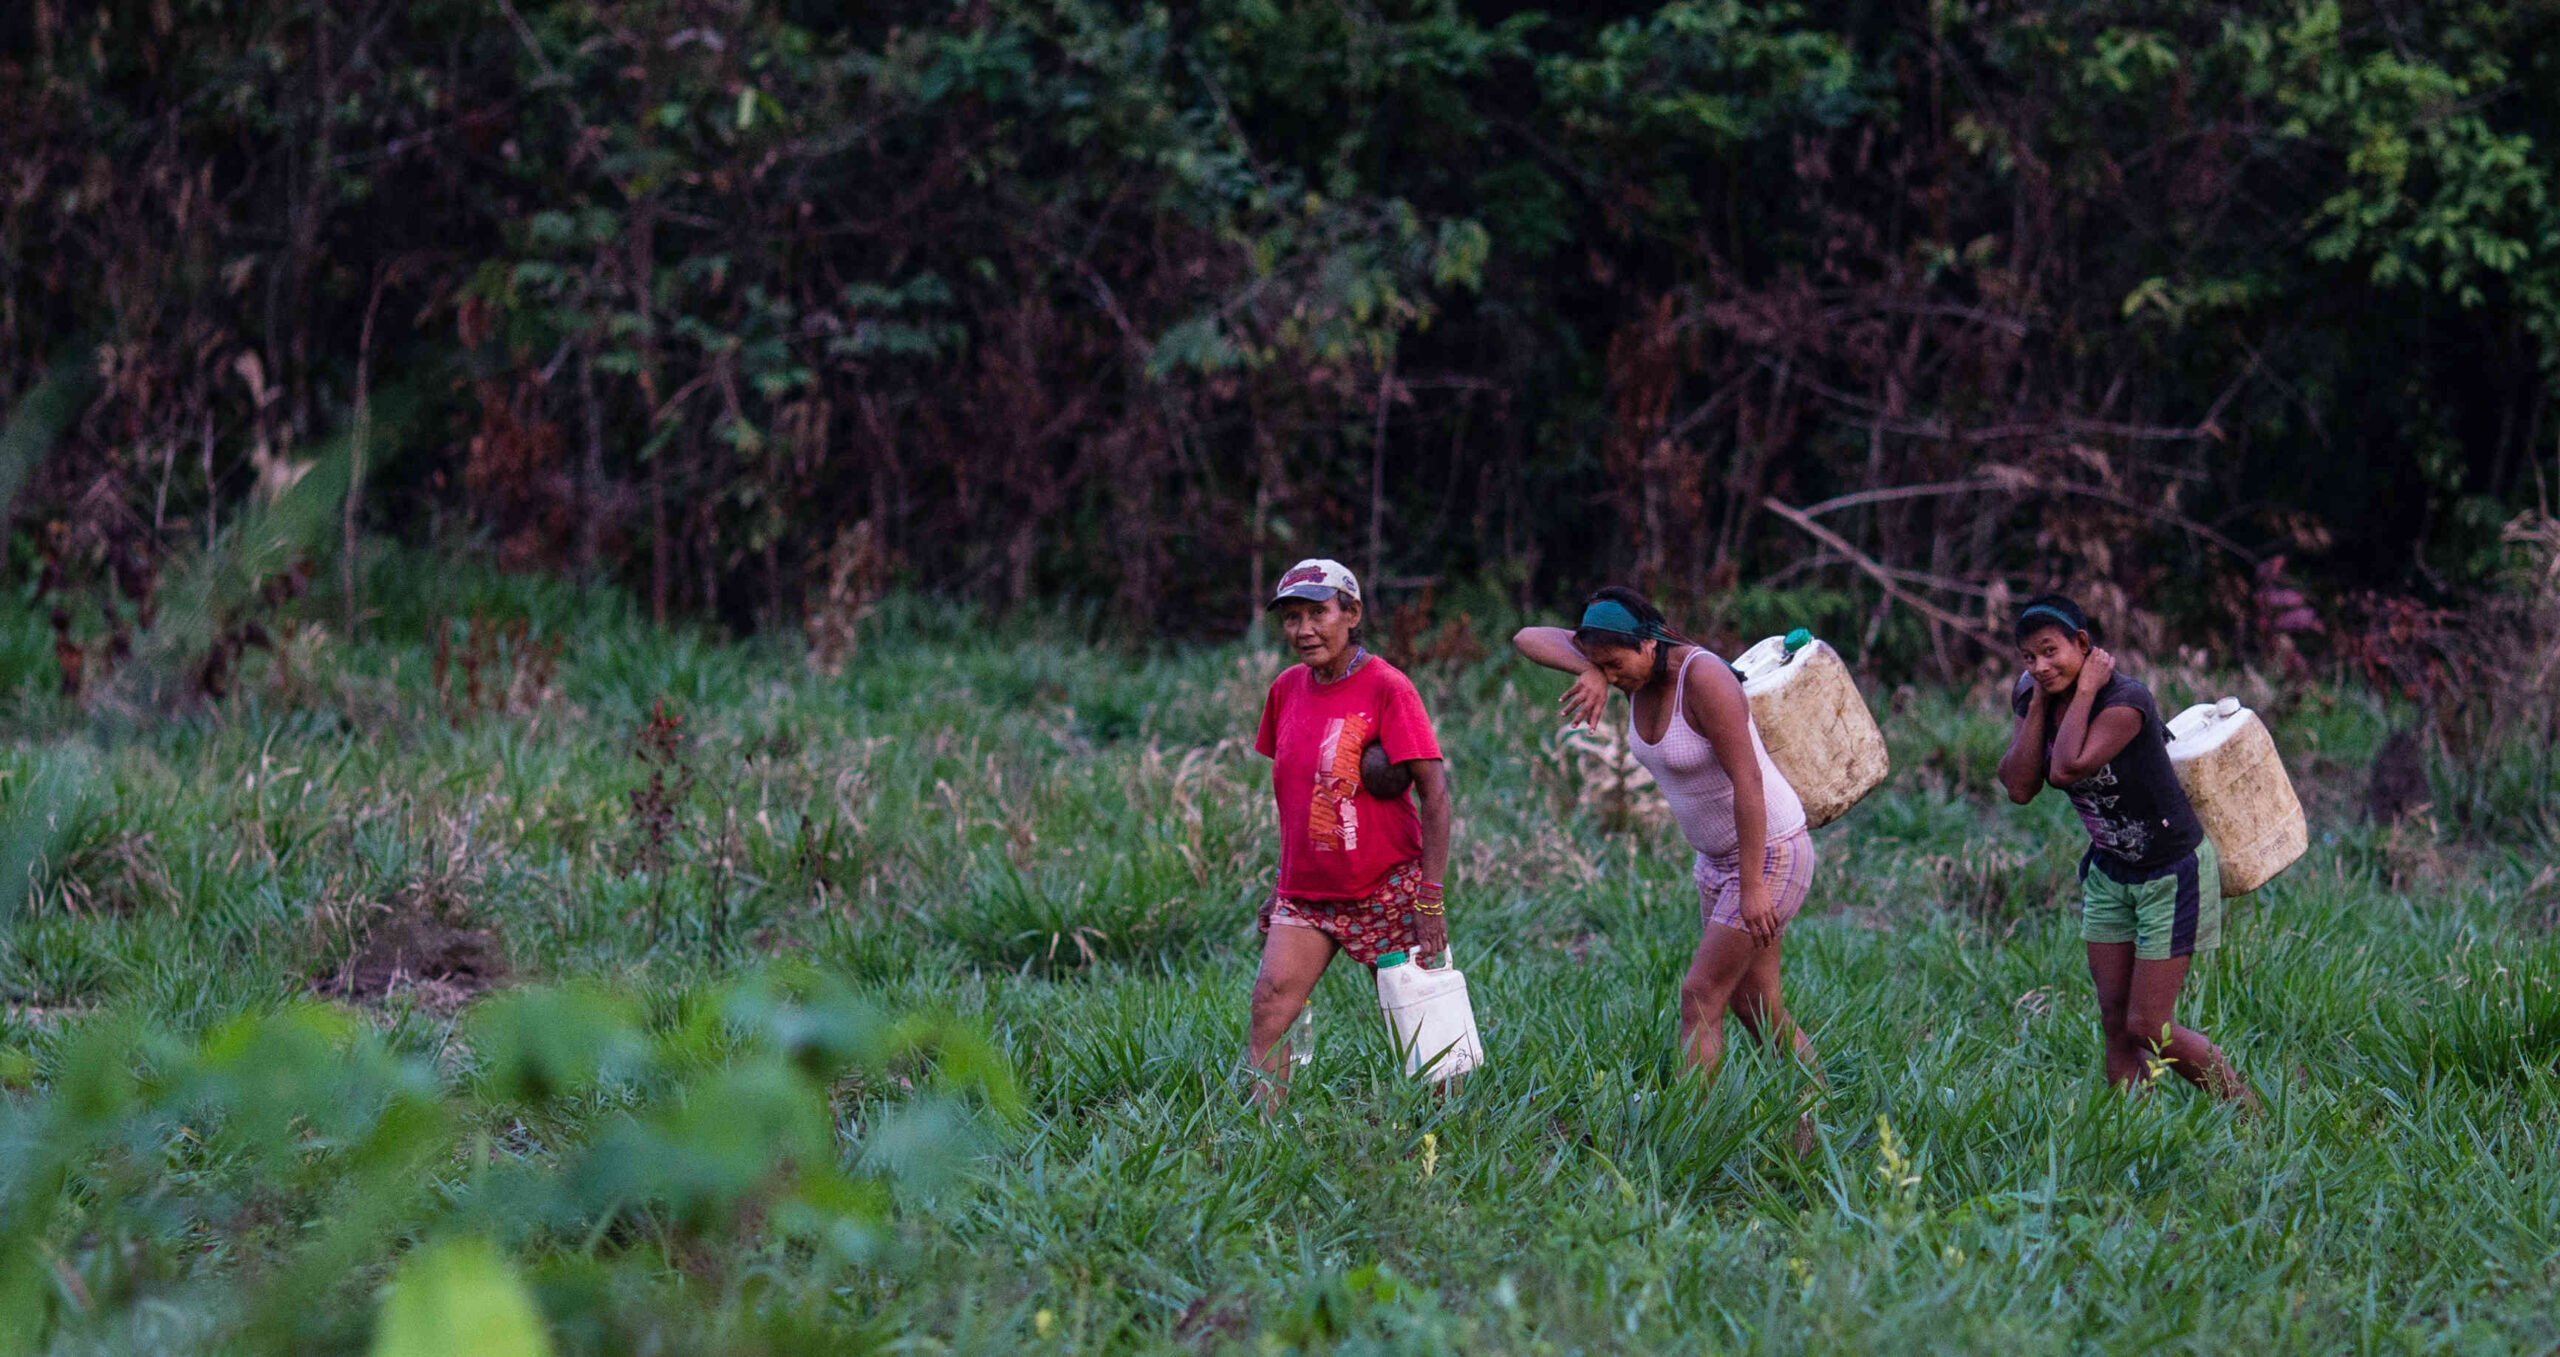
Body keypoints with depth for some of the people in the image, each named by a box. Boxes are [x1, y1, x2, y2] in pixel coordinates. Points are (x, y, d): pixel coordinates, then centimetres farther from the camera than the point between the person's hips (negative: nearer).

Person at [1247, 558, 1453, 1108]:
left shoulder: (1386, 688, -11)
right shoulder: (1287, 689, 7)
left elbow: (1434, 793, -13)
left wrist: (1430, 899, -17)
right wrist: (1281, 880, 16)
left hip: (1386, 887, -5)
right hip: (1307, 891, 5)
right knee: (1270, 1001, -11)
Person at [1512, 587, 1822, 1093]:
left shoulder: (1703, 677, -27)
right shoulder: (1635, 666, -4)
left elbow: (1747, 780, -29)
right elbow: (1529, 638, -8)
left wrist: (1753, 886, -29)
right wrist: (1590, 673, -28)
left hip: (1770, 855, -9)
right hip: (1719, 857, 9)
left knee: (1699, 997, -11)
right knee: (1755, 1011, 12)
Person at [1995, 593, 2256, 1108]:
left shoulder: (2125, 700, -26)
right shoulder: (2035, 700, -4)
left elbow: (2068, 768, -38)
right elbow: (2020, 787, -15)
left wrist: (2085, 689, -30)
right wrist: (2038, 703, -17)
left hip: (2172, 874, -7)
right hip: (2109, 874, 7)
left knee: (2148, 1027, -4)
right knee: (2114, 1022, 5)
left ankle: (2244, 1109, 16)